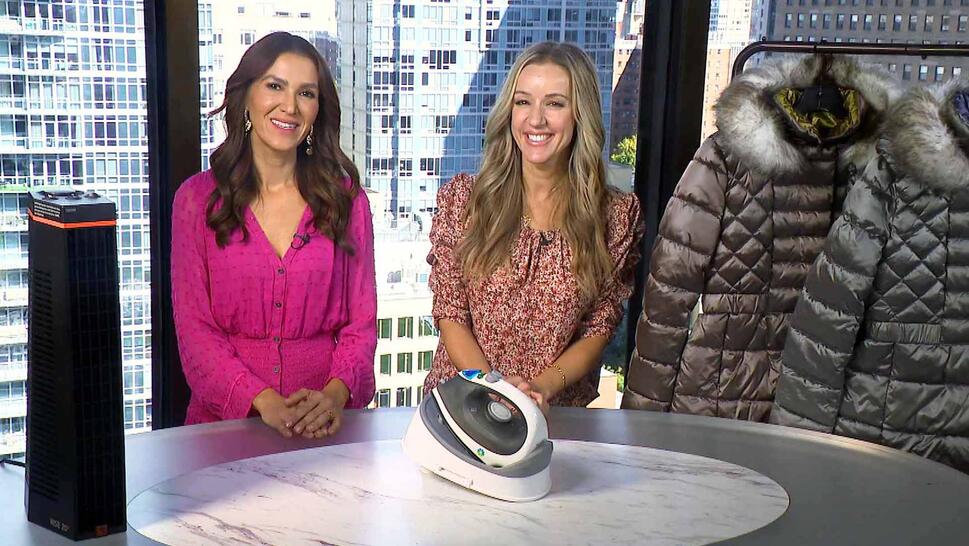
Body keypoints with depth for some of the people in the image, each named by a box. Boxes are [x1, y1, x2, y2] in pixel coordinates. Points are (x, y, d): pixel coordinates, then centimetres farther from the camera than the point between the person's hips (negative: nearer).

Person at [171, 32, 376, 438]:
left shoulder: (346, 198, 8)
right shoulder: (197, 198, 5)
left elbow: (361, 323, 6)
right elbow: (194, 329, 0)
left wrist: (334, 395, -13)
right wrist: (264, 401, -14)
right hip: (227, 418, 0)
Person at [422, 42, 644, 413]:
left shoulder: (618, 214, 2)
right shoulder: (462, 198, 3)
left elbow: (600, 327, 3)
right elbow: (449, 313, 2)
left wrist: (544, 387, -11)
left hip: (558, 412, 0)